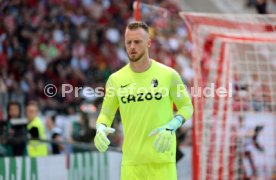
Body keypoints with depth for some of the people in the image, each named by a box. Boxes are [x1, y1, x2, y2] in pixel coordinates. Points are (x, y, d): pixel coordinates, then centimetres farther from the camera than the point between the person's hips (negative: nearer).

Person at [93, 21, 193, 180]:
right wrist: (101, 129, -12)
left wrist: (171, 128, -12)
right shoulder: (116, 79, 4)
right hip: (131, 162, 2)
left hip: (163, 160, -2)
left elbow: (187, 106, 6)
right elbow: (106, 114, 11)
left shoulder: (168, 74, -1)